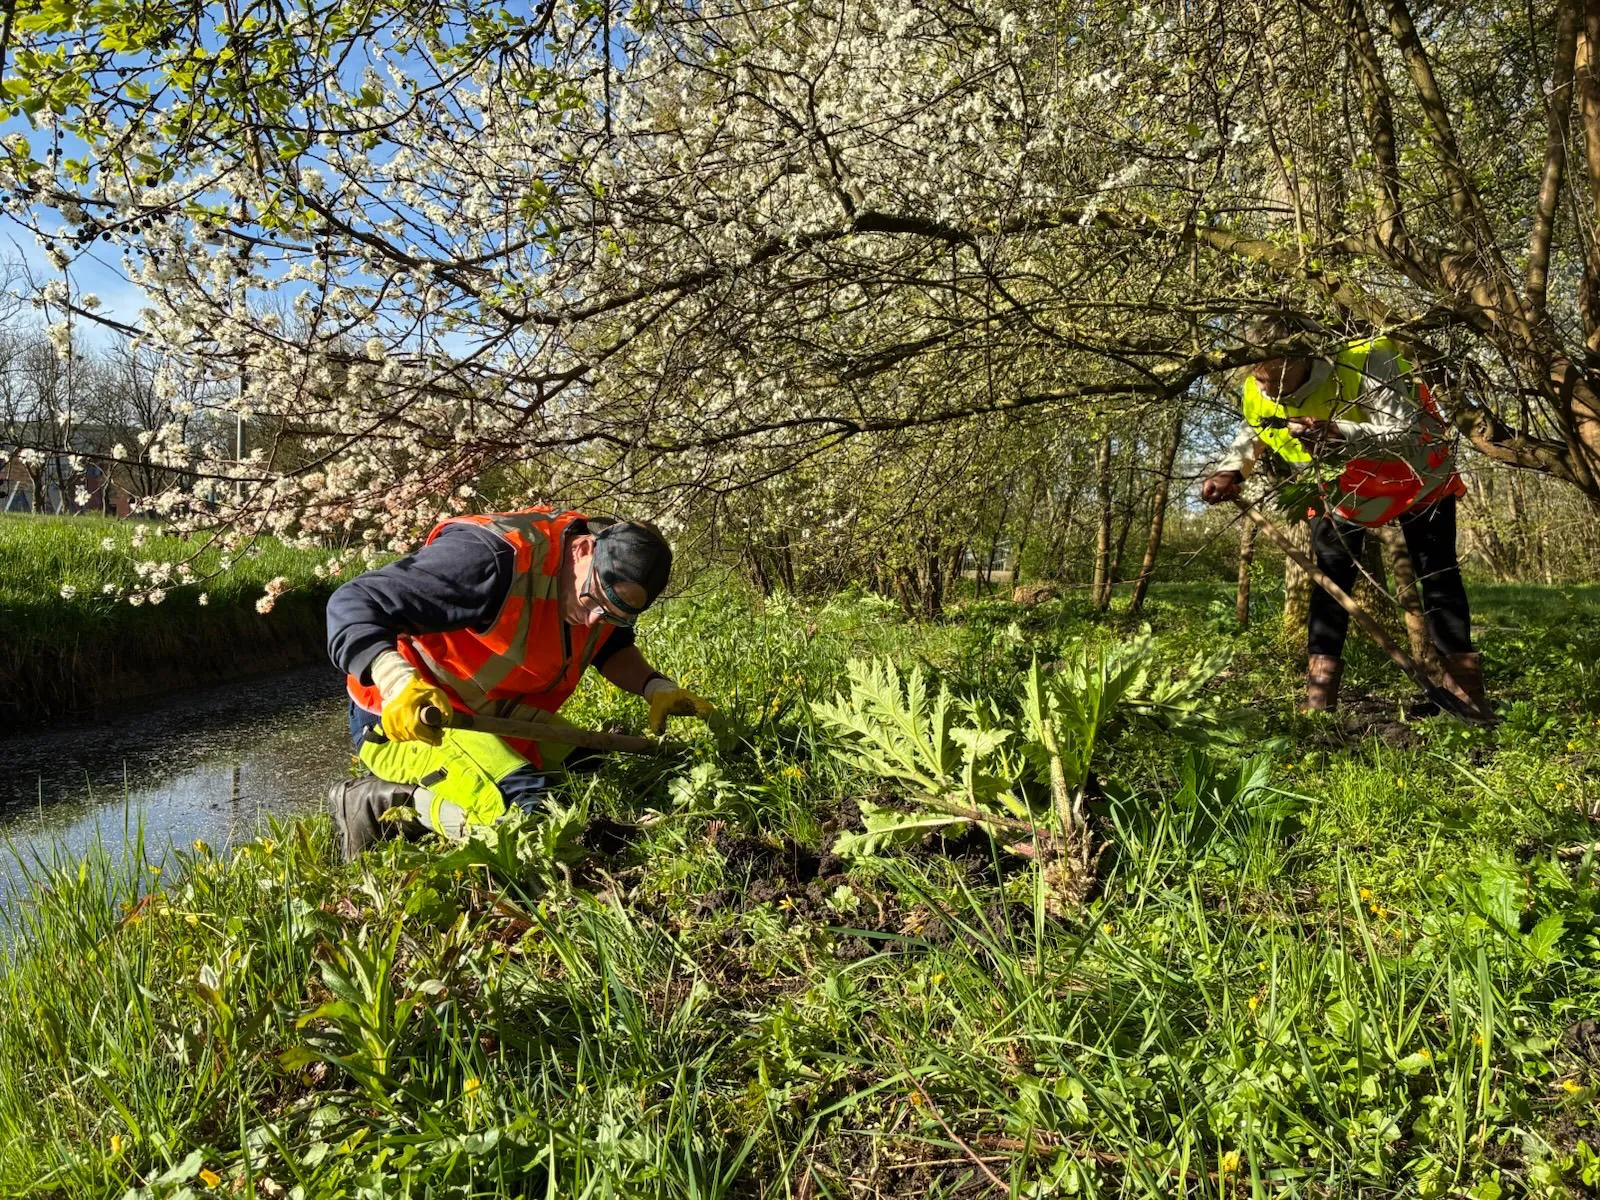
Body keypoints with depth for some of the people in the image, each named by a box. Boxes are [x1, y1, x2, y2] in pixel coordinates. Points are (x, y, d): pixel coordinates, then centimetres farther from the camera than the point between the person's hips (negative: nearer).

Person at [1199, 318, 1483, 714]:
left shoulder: (1363, 363, -39)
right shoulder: (1258, 393, -22)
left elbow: (1404, 435, -45)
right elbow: (1253, 435, 3)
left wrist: (1338, 435, -61)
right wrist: (1230, 470, -14)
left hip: (1416, 474, -3)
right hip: (1339, 484, 4)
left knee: (1438, 574, 1)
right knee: (1330, 578, -4)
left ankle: (1466, 692, 10)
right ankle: (1319, 699, -3)